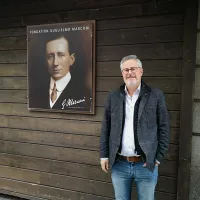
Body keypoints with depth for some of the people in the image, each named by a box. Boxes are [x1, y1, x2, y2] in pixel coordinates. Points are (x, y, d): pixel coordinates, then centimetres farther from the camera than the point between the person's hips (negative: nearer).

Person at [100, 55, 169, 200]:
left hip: (146, 165, -2)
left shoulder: (156, 95, -4)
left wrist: (159, 157, -6)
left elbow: (164, 128, -3)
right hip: (119, 164, 2)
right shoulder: (113, 97, 3)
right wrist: (104, 155, 4)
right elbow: (106, 128, 5)